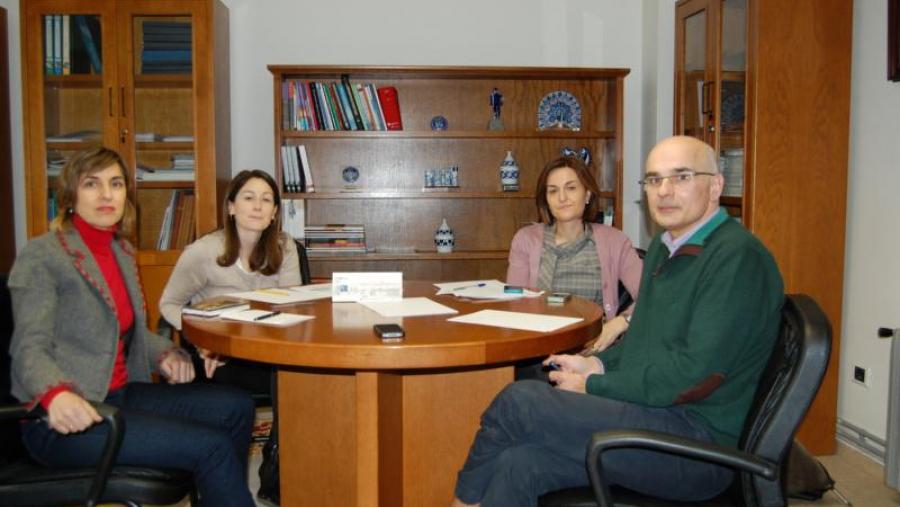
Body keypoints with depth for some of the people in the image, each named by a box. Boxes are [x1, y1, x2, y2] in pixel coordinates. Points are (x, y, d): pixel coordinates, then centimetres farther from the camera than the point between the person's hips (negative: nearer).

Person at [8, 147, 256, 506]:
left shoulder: (121, 250, 13)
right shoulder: (41, 256, -10)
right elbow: (30, 348, -17)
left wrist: (166, 354, 1)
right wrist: (56, 394, -38)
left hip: (119, 394, 8)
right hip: (64, 420, -8)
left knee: (236, 407, -3)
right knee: (212, 447, -21)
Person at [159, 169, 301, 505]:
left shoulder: (284, 248, 2)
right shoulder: (202, 252, -7)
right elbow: (169, 305, 2)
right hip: (213, 354, -4)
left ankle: (276, 478, -9)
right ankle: (274, 479, -7)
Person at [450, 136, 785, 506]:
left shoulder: (738, 257, -15)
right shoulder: (664, 247, 15)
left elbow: (693, 375, -20)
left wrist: (591, 387, -11)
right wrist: (597, 364, 5)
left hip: (697, 442, -8)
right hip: (649, 418, 8)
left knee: (518, 402, -18)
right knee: (519, 464, -15)